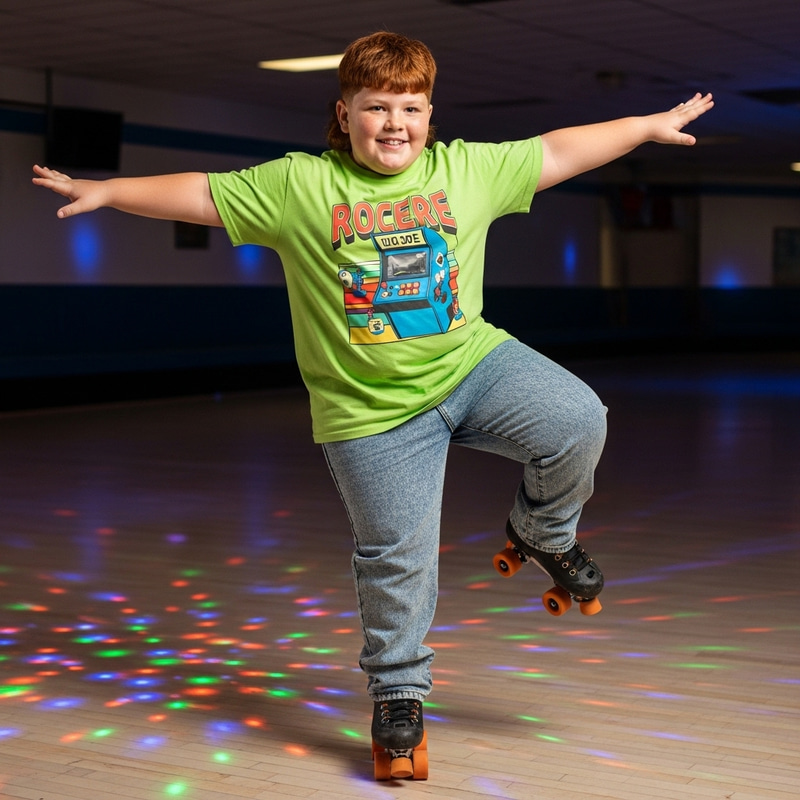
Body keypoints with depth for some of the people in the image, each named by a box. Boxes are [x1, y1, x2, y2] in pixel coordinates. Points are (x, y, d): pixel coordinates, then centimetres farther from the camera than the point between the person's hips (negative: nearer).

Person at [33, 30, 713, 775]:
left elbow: (556, 151, 12)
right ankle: (398, 692, 25)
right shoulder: (297, 185, -2)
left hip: (473, 365, 3)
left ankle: (541, 531, 12)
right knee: (396, 557, 1)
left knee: (576, 422, -20)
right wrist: (106, 191, -2)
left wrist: (650, 125, 15)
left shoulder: (467, 169, 5)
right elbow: (199, 194, 1)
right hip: (373, 409, -2)